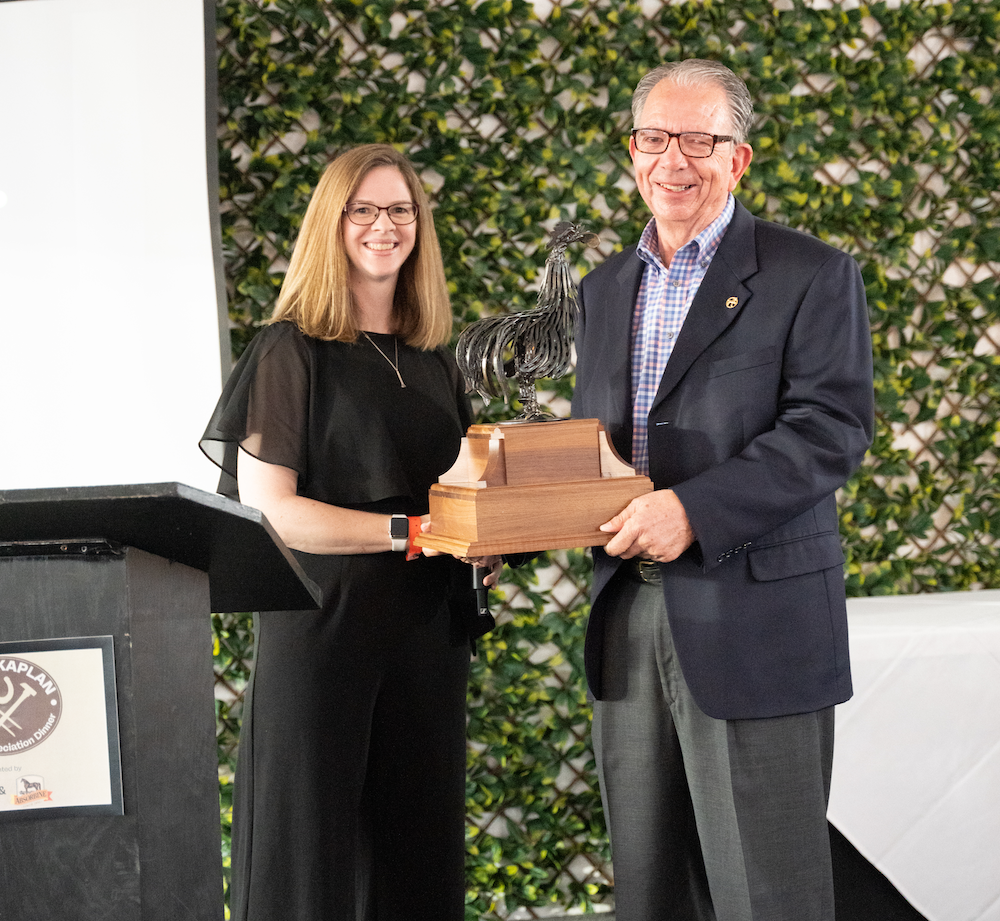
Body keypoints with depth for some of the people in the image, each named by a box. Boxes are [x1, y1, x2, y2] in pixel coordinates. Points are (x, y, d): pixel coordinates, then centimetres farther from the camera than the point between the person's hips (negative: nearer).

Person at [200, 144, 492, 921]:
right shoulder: (292, 352, -4)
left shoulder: (435, 363, 14)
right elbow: (268, 509, -12)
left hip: (427, 632, 6)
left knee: (418, 853, 6)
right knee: (311, 849, -1)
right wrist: (412, 531, -19)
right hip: (321, 629, -6)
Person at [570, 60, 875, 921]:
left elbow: (832, 427, -13)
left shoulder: (811, 275, -3)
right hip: (628, 618, 6)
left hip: (752, 620, -6)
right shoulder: (607, 286, 16)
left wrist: (696, 510, -23)